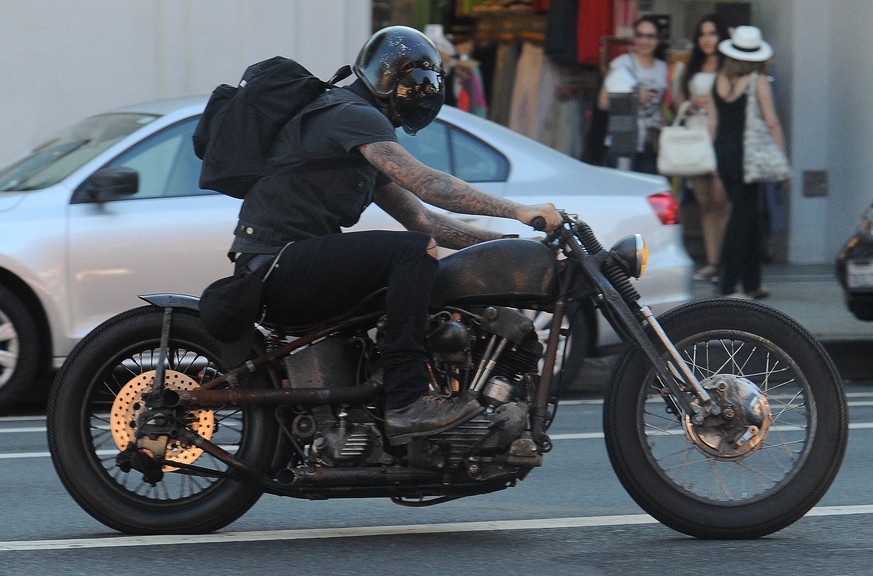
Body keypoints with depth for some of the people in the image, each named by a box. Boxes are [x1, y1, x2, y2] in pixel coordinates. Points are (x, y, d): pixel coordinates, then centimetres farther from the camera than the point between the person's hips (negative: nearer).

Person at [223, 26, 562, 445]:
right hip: (277, 267, -11)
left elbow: (420, 219, 21)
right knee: (413, 251, -23)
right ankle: (406, 403, -28)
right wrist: (519, 211, -25)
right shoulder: (351, 114, -9)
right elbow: (423, 182, -22)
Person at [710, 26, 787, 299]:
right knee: (742, 217, -2)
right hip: (745, 152, -6)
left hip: (722, 150, 6)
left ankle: (752, 283, 18)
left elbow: (714, 121, 12)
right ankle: (728, 284, -6)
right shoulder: (758, 81, -9)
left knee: (751, 215, 16)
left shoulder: (720, 80, 7)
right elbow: (772, 123, -10)